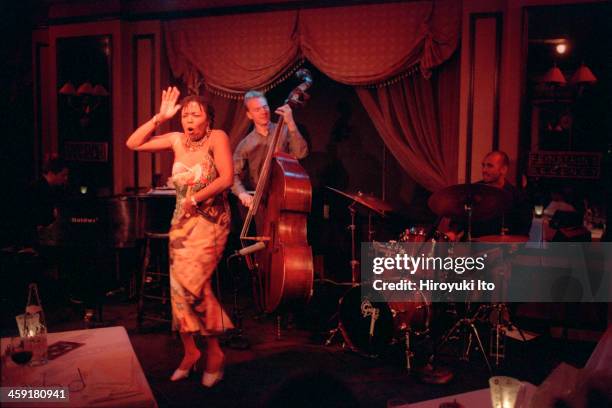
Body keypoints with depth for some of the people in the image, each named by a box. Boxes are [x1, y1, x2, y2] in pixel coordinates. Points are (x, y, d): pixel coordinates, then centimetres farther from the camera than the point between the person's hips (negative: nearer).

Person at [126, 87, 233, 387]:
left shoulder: (217, 138, -8)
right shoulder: (177, 140, 6)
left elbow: (226, 178, -18)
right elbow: (133, 144, 3)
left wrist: (195, 199, -16)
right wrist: (159, 118, -4)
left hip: (210, 220, -6)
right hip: (181, 221, 6)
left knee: (191, 281, -17)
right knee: (180, 284, 3)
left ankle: (214, 351, -3)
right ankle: (189, 352, 15)